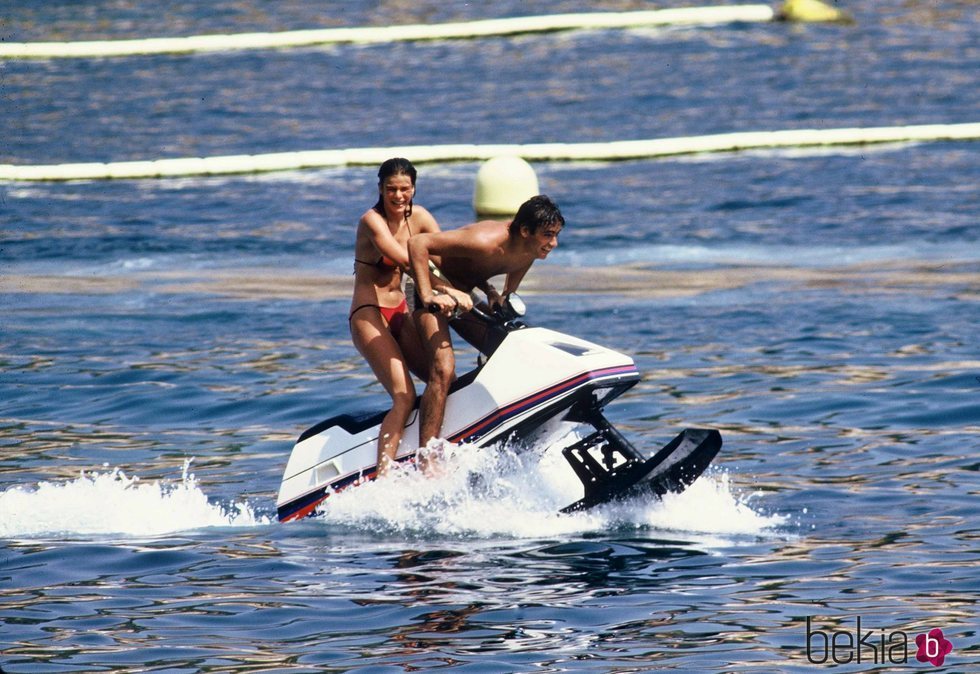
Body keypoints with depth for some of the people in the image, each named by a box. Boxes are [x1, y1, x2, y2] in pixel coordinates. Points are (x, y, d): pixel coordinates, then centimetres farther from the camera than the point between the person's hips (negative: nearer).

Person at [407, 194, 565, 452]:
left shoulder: (528, 252, -7)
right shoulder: (488, 242, -33)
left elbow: (509, 295, 14)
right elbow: (417, 243, -36)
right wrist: (427, 296, -41)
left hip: (462, 294, 9)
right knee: (443, 370, -25)